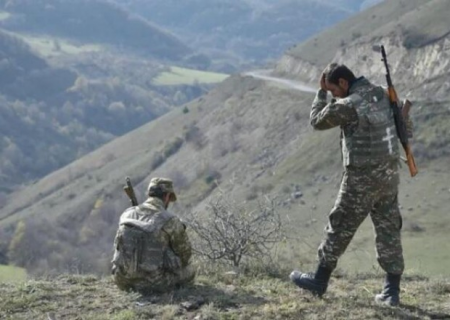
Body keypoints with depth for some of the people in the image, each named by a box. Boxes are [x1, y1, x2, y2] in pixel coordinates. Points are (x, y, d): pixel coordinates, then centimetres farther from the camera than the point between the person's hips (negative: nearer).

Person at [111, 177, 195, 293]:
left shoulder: (127, 214, 3)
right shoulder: (170, 221, -12)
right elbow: (185, 252, 2)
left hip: (123, 281, 4)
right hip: (154, 282, -4)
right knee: (188, 271, 25)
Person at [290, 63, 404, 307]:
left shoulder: (348, 105, -17)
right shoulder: (381, 94, 5)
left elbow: (317, 121, -2)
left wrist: (321, 92, 7)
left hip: (362, 177, -7)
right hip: (388, 172, 7)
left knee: (340, 227, 7)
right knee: (388, 229, 8)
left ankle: (319, 281, 20)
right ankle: (392, 291, 9)